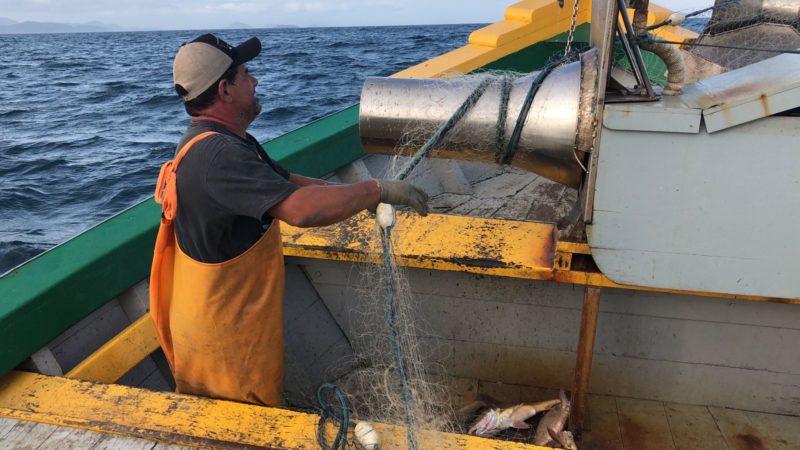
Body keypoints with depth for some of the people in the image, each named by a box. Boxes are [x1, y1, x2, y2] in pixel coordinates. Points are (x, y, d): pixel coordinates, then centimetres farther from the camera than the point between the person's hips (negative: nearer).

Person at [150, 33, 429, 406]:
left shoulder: (213, 142, 7)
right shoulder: (218, 155, -29)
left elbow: (283, 181, 11)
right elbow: (300, 208, -40)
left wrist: (357, 193, 2)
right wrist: (378, 190, -27)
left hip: (231, 316, 10)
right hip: (223, 337, -10)